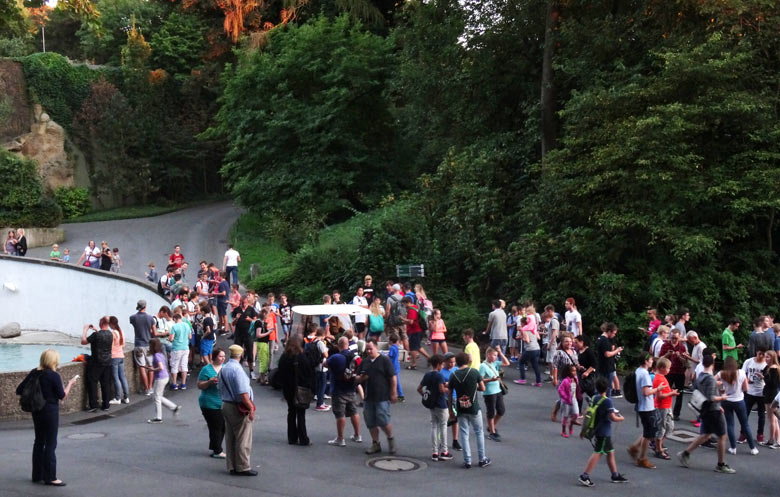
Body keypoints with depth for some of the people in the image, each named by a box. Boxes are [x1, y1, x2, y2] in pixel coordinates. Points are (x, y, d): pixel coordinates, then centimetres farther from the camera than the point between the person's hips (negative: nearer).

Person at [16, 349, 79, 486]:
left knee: (39, 442, 17)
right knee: (50, 444, 0)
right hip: (50, 412, -6)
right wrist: (70, 383, 2)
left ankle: (37, 475, 24)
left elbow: (19, 391, 2)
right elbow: (62, 396, -11)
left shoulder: (33, 373, 0)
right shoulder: (54, 376, -16)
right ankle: (50, 477, 3)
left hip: (36, 411, 6)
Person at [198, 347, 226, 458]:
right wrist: (210, 382, -24)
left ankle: (214, 448, 26)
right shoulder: (206, 369, -8)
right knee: (215, 428, -2)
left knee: (223, 427, 11)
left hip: (224, 404, 7)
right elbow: (200, 386, -8)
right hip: (211, 404, -7)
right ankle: (217, 452, 9)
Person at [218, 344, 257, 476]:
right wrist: (251, 408, -19)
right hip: (239, 408, -9)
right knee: (243, 440, 0)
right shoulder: (237, 369, -20)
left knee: (230, 438, 14)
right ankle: (243, 468, 5)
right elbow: (243, 393, -24)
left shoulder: (223, 369, 7)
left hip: (226, 405, 9)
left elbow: (220, 389, 14)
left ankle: (232, 467, 21)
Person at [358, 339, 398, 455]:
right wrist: (361, 378, -4)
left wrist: (393, 393, -9)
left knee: (383, 421, -8)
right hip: (368, 397, 6)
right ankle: (376, 444, 21)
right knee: (371, 423, 8)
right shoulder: (364, 362, 12)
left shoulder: (384, 360, -5)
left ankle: (390, 439, 17)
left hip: (382, 397, -6)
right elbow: (359, 379, 20)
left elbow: (393, 378, -6)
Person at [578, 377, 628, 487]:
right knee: (598, 453, -5)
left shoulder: (594, 399, 4)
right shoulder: (607, 401, -18)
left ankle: (615, 475, 27)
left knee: (610, 452, 18)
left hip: (597, 431, 8)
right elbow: (613, 417, -20)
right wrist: (621, 418, -2)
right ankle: (584, 476, -8)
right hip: (603, 433, -8)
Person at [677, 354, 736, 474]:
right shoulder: (711, 379, -20)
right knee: (722, 437, 3)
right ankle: (721, 465, 11)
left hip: (705, 410, 9)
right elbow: (711, 398, -26)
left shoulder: (699, 377, 6)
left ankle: (685, 453, 15)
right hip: (714, 411, -9)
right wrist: (722, 398, -8)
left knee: (705, 435, 17)